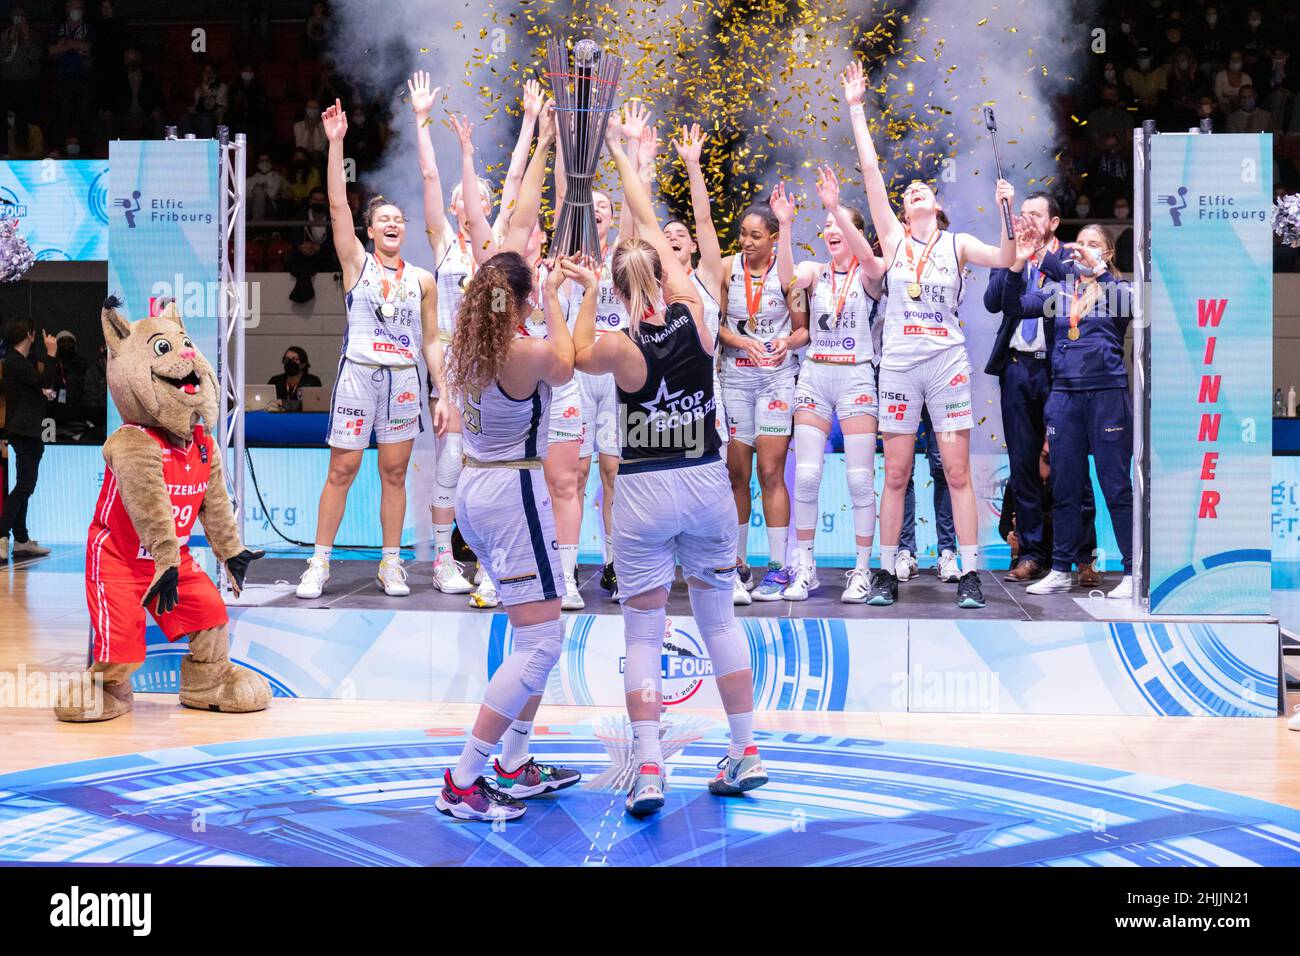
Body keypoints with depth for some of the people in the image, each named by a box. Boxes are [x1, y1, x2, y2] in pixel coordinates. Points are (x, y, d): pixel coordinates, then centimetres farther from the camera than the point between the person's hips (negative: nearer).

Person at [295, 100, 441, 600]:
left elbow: (431, 342, 11)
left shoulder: (423, 280, 9)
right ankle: (319, 563, 7)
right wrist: (336, 142, -13)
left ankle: (391, 564, 14)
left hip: (404, 379, 2)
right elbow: (337, 204, -7)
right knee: (341, 470, 0)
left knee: (394, 473, 6)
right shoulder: (357, 263, 3)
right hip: (359, 373, -2)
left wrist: (442, 393, 4)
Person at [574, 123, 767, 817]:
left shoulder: (619, 348, -14)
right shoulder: (693, 315, -7)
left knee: (643, 633, 3)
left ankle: (647, 770, -3)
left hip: (644, 493, -3)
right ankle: (745, 753, 18)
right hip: (707, 485, 3)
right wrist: (620, 153, 14)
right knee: (719, 618, 14)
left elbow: (574, 352, 11)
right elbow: (649, 223, 5)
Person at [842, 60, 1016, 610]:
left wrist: (1006, 212, -21)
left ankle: (969, 574, 2)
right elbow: (870, 171, 3)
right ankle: (886, 573, 9)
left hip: (947, 362, -1)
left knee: (958, 473, -2)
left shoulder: (957, 243, 7)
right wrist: (856, 109, 1)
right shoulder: (893, 238, 8)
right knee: (895, 475, 3)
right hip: (899, 362, 1)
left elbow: (1005, 259, -9)